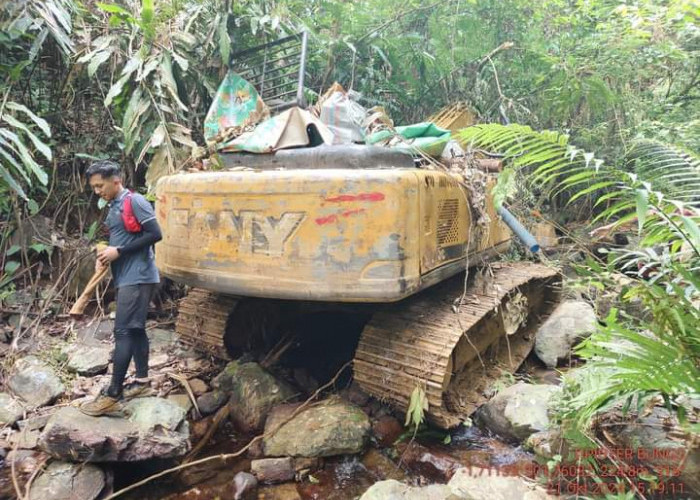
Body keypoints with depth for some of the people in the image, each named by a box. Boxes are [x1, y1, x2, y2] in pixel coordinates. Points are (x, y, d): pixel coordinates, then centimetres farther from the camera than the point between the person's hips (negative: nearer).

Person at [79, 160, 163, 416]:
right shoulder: (114, 207, 17)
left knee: (122, 331, -10)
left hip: (137, 277, -9)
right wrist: (105, 254, 4)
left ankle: (112, 396, -8)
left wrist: (118, 251, -17)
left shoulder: (135, 201, -11)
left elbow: (155, 234, -18)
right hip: (125, 277, 10)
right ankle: (142, 381, 23)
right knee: (135, 329, 13)